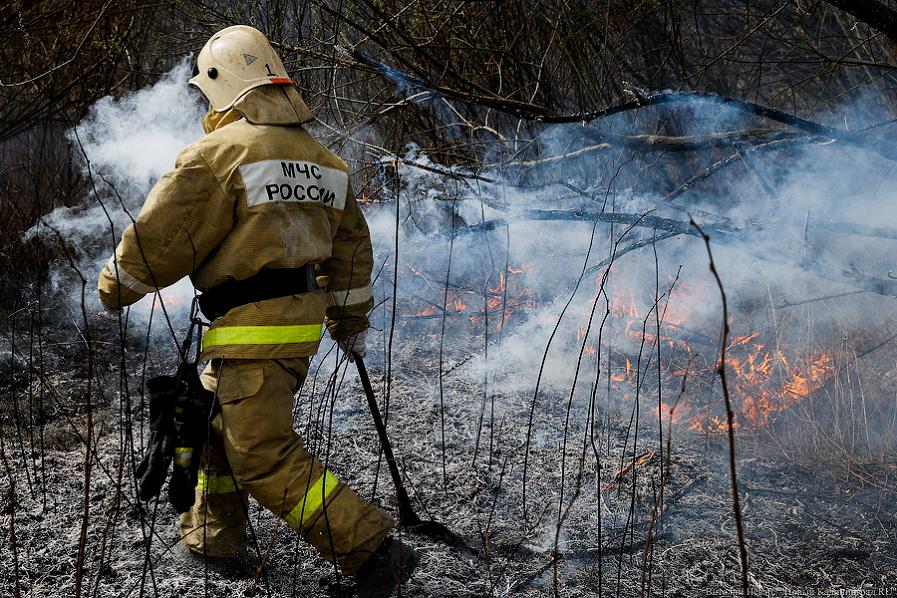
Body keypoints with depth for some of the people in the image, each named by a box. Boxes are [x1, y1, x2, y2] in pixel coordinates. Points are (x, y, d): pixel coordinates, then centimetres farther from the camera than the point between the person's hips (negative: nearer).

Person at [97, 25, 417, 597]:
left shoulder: (219, 152, -12)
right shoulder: (322, 157, 13)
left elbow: (160, 237, -10)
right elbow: (352, 246, 18)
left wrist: (115, 286, 8)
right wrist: (351, 321, 28)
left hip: (252, 330, -9)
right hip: (303, 320, 9)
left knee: (265, 457, -5)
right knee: (217, 419, 26)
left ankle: (373, 550, -8)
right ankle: (214, 533, 38)